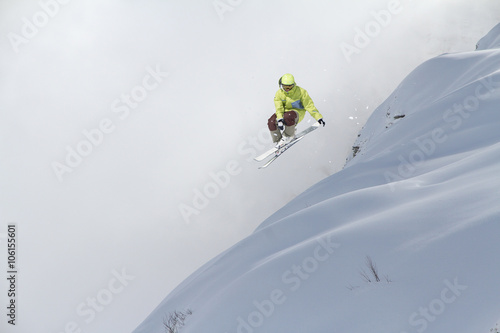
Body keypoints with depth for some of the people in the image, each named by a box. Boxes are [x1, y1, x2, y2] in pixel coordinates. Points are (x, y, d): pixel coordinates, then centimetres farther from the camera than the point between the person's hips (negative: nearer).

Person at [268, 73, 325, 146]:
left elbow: (309, 105, -13)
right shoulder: (279, 94, -5)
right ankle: (278, 141, -5)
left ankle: (289, 136, -13)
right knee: (271, 122, -23)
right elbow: (279, 108, -14)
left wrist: (319, 117, -20)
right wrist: (280, 120, -33)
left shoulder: (301, 92, -12)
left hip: (297, 113, -3)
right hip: (284, 112, 4)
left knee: (288, 116, -39)